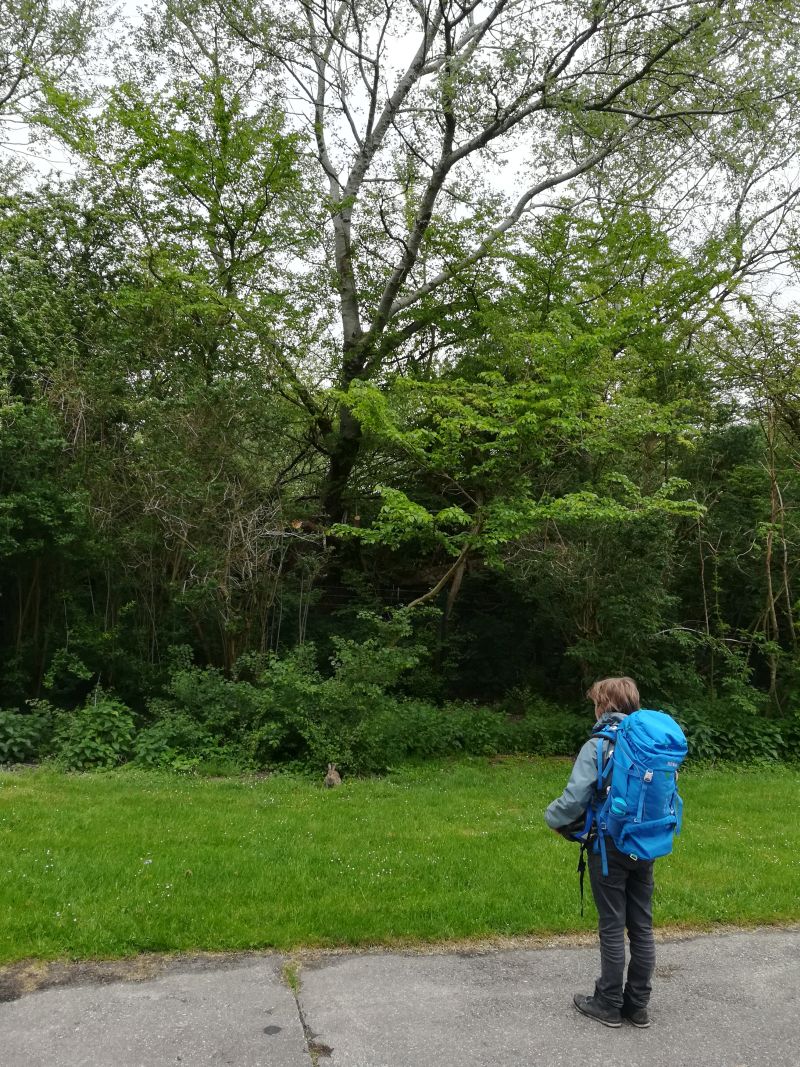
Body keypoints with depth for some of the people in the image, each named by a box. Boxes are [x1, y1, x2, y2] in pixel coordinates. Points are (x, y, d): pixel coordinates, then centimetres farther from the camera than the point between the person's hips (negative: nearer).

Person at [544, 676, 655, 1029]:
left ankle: (609, 1005, 19)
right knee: (642, 927, 13)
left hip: (609, 848, -5)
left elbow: (574, 800, -19)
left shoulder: (598, 746, -16)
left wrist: (554, 819, 0)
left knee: (612, 928, 6)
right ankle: (638, 1005, 24)